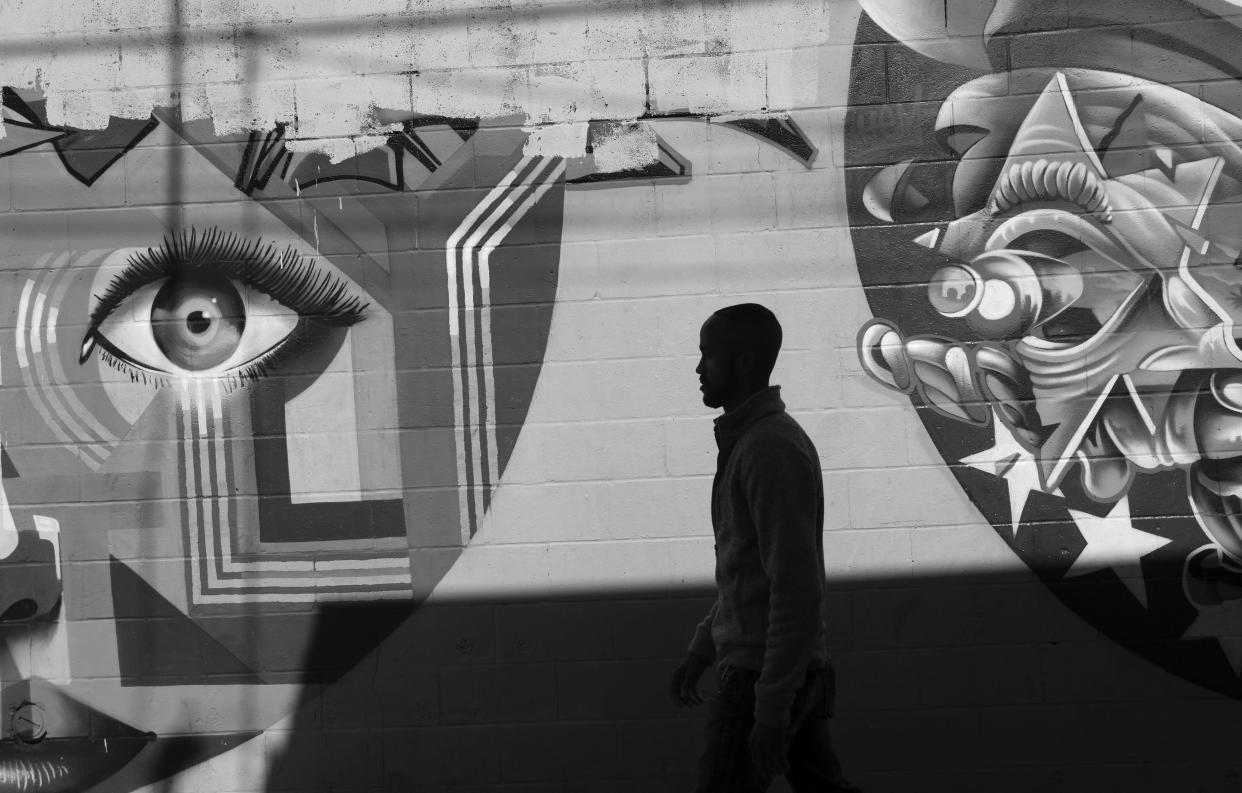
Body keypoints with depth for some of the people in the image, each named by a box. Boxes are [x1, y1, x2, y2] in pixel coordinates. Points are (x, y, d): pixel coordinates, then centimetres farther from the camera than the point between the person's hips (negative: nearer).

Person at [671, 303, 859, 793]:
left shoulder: (773, 449, -17)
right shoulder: (745, 441, 15)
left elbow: (797, 591, -22)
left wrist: (771, 712, -22)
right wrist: (700, 652, 24)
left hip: (762, 675, -10)